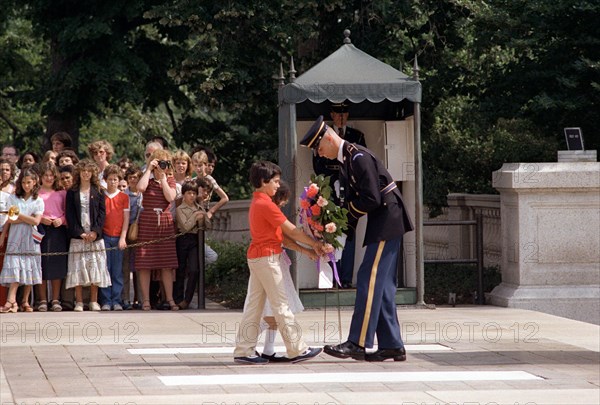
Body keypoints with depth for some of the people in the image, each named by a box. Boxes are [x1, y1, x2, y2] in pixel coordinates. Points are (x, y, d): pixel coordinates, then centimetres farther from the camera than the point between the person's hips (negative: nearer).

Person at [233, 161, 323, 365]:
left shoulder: (256, 203, 16)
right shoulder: (266, 204, -15)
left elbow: (281, 233, 13)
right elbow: (291, 230, -13)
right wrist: (315, 244, -4)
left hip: (255, 256, 10)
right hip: (267, 257, -10)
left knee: (254, 305, 8)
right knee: (281, 305, -4)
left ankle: (244, 350, 7)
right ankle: (297, 350, 0)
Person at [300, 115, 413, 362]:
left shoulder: (359, 157, -17)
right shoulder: (344, 161, 15)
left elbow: (371, 199, -22)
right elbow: (353, 200, 16)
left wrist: (346, 215, -9)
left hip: (387, 222, -10)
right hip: (381, 224, 10)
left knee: (369, 279, -13)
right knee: (382, 285, 9)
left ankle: (358, 344, -15)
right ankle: (392, 346, 11)